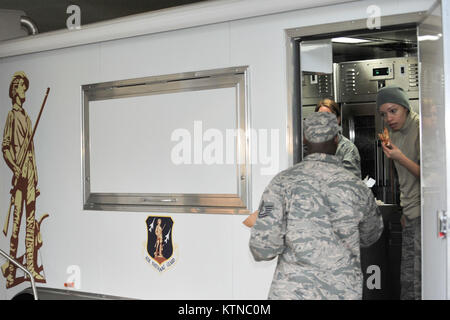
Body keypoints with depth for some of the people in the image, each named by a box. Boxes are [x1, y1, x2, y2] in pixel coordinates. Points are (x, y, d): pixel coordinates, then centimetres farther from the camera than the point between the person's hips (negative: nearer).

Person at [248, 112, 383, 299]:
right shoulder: (356, 186, 0)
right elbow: (370, 235, 18)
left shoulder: (282, 182, -6)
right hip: (342, 292, 2)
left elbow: (263, 245, -12)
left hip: (292, 291, -1)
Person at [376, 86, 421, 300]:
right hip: (410, 214, 8)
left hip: (422, 212, -8)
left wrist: (401, 159, -23)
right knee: (407, 276, 10)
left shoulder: (421, 129, -11)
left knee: (414, 278, -8)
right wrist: (404, 210, 17)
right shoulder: (394, 133, 13)